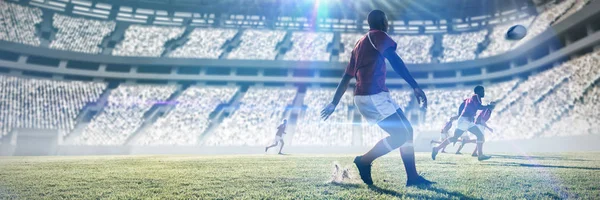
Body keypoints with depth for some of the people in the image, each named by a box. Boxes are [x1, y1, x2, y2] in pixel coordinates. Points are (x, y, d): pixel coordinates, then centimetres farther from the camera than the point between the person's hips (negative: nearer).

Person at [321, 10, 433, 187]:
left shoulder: (359, 44, 24)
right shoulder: (377, 35, -1)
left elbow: (346, 77, 24)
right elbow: (395, 60, -18)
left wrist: (334, 103, 26)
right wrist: (415, 86, -25)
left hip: (365, 96, 9)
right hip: (374, 95, -9)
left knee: (406, 130, 11)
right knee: (401, 134, -9)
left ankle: (412, 177, 11)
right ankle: (364, 161, 0)